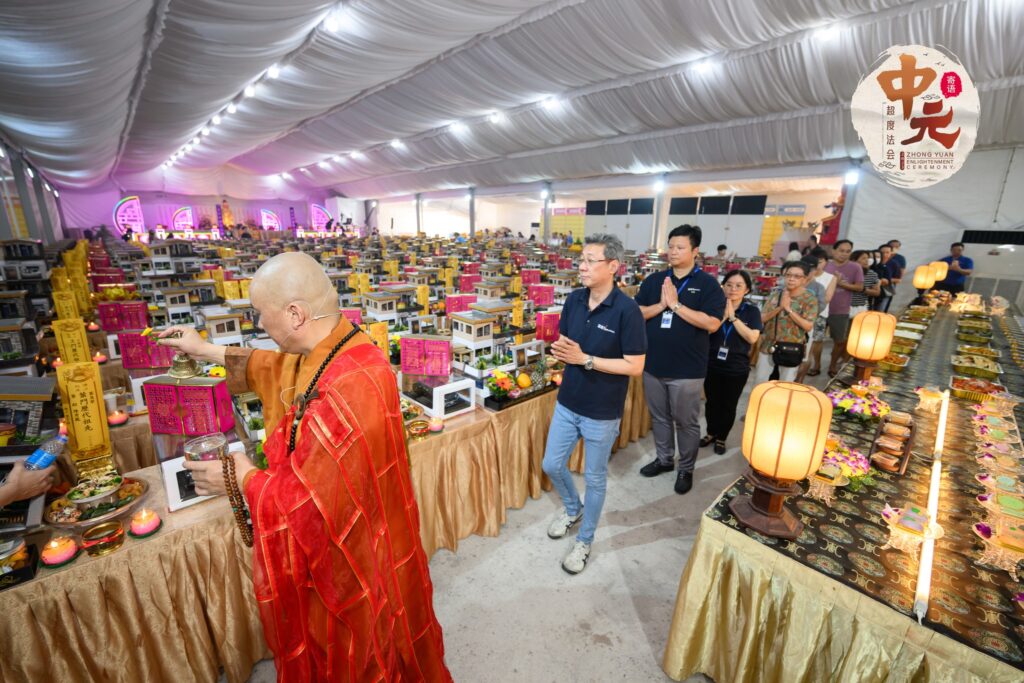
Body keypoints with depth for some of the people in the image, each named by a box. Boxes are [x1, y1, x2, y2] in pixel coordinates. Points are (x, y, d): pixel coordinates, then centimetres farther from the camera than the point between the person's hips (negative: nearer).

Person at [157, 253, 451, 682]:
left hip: (350, 560, -8)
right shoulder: (339, 351, -8)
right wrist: (208, 351, 18)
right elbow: (279, 369, 13)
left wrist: (243, 478, -13)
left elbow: (310, 502, -30)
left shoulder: (346, 390, -38)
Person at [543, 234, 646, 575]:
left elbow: (635, 366, -18)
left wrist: (585, 359, -24)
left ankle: (584, 541, 38)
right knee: (552, 465, 18)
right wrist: (561, 350, -17)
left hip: (602, 412, -5)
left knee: (595, 478, 14)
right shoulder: (574, 300, -2)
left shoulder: (627, 310, -20)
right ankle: (572, 508, 49)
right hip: (567, 403, 6)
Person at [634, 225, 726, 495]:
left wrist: (676, 304, -20)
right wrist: (660, 305, -17)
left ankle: (686, 468, 31)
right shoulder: (654, 280, 5)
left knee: (686, 422, 12)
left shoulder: (707, 284, -7)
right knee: (659, 417, 18)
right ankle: (664, 459, 38)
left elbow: (712, 323, -17)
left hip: (687, 369, -4)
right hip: (653, 365, 4)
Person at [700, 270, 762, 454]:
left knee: (729, 405, 11)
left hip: (737, 368, -1)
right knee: (712, 402, 13)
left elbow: (752, 338, -15)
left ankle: (721, 437, 29)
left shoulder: (752, 311, -3)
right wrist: (723, 315, -17)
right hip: (712, 364, 1)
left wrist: (733, 317, -16)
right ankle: (711, 433, 33)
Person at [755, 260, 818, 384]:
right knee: (759, 382, 13)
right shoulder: (774, 295, 1)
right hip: (768, 346, 3)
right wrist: (779, 308, -19)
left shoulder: (810, 299, -7)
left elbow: (808, 326, -15)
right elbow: (762, 318, -4)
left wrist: (789, 309, -21)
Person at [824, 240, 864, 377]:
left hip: (841, 311, 0)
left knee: (840, 340, 10)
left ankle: (833, 365, 29)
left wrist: (841, 283, -16)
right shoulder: (826, 265, -2)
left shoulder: (855, 267, -4)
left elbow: (860, 287, -5)